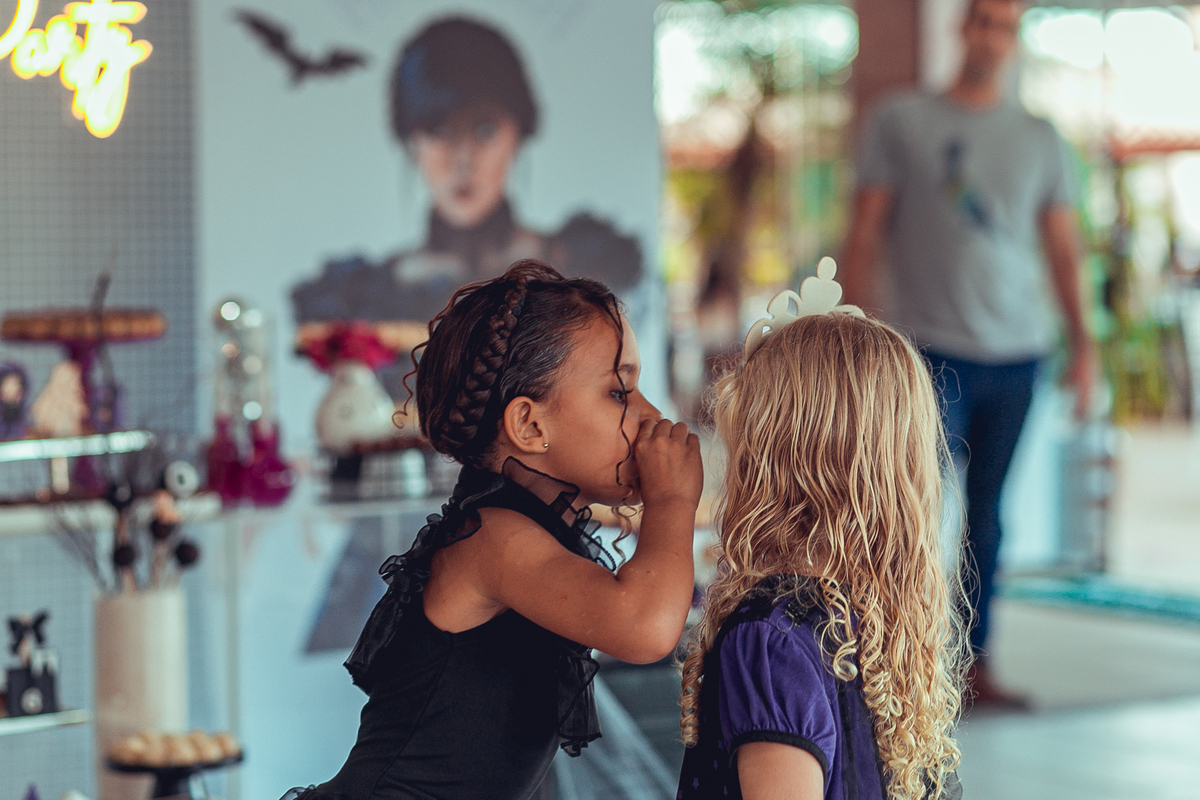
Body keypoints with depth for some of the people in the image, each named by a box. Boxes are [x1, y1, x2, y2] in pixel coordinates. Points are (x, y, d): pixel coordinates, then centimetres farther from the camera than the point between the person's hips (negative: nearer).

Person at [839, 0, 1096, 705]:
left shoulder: (1041, 140, 13)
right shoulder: (901, 122, 4)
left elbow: (1063, 249, 13)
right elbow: (865, 237, 3)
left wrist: (1084, 343, 4)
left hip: (1017, 353, 3)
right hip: (933, 349, -3)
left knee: (988, 515, 7)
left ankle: (975, 662, 13)